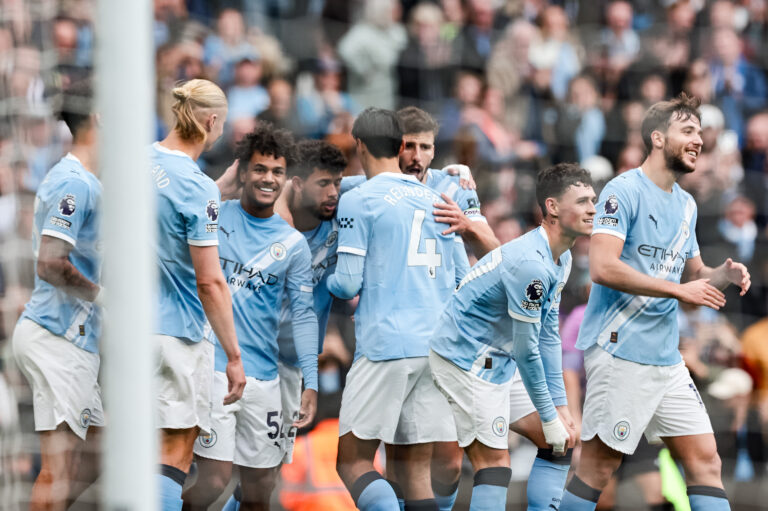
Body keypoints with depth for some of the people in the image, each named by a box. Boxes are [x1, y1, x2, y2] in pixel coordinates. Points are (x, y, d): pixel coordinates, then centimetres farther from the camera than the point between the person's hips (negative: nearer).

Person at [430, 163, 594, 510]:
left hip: (498, 361, 10)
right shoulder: (530, 263, -27)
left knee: (560, 440, 9)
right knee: (494, 460, -15)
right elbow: (526, 350, -23)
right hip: (464, 359, -10)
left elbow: (549, 335, 8)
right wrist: (550, 417, -15)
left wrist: (560, 407, 4)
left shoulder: (562, 259, 5)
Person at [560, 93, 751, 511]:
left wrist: (722, 275, 4)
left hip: (666, 359, 8)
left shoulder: (685, 205, 17)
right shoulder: (624, 191, -9)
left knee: (705, 460, 2)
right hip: (620, 351, -8)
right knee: (600, 464, -5)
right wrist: (679, 290, -18)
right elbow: (603, 267, -21)